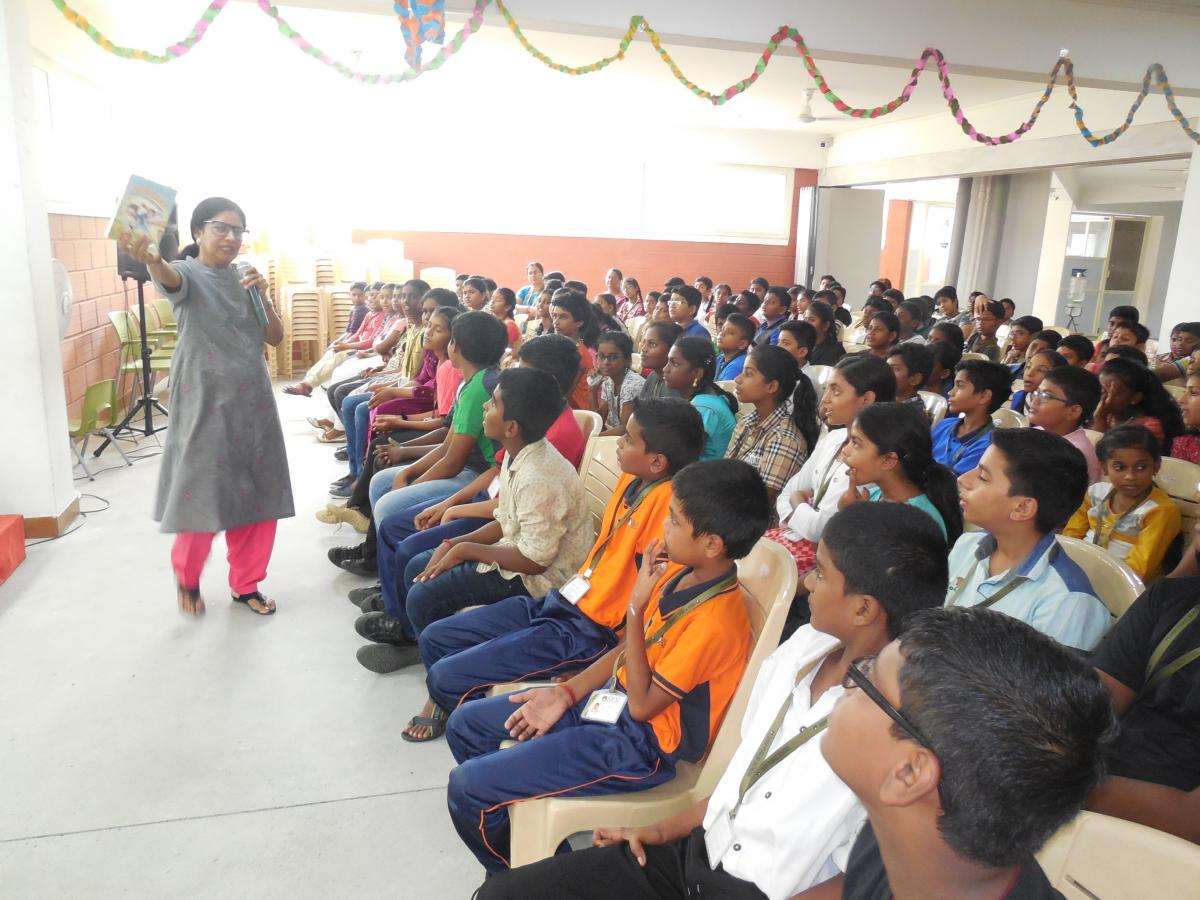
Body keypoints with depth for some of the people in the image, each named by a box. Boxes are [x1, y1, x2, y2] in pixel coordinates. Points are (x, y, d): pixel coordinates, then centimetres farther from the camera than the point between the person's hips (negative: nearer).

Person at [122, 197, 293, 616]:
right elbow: (169, 278, -33)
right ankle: (186, 577, 27)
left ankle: (246, 585, 24)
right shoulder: (189, 274, -7)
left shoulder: (244, 279, 9)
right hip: (206, 403, -5)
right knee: (204, 497, 0)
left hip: (253, 400, 5)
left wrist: (263, 295, -11)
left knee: (256, 498, 8)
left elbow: (276, 338, 5)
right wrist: (151, 261, -57)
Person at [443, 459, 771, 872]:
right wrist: (567, 692, -2)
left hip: (639, 744, -9)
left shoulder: (716, 620, -28)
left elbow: (642, 705, -21)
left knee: (466, 787, -13)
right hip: (608, 697, 9)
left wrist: (636, 608, -25)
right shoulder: (680, 571, -2)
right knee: (464, 724, 11)